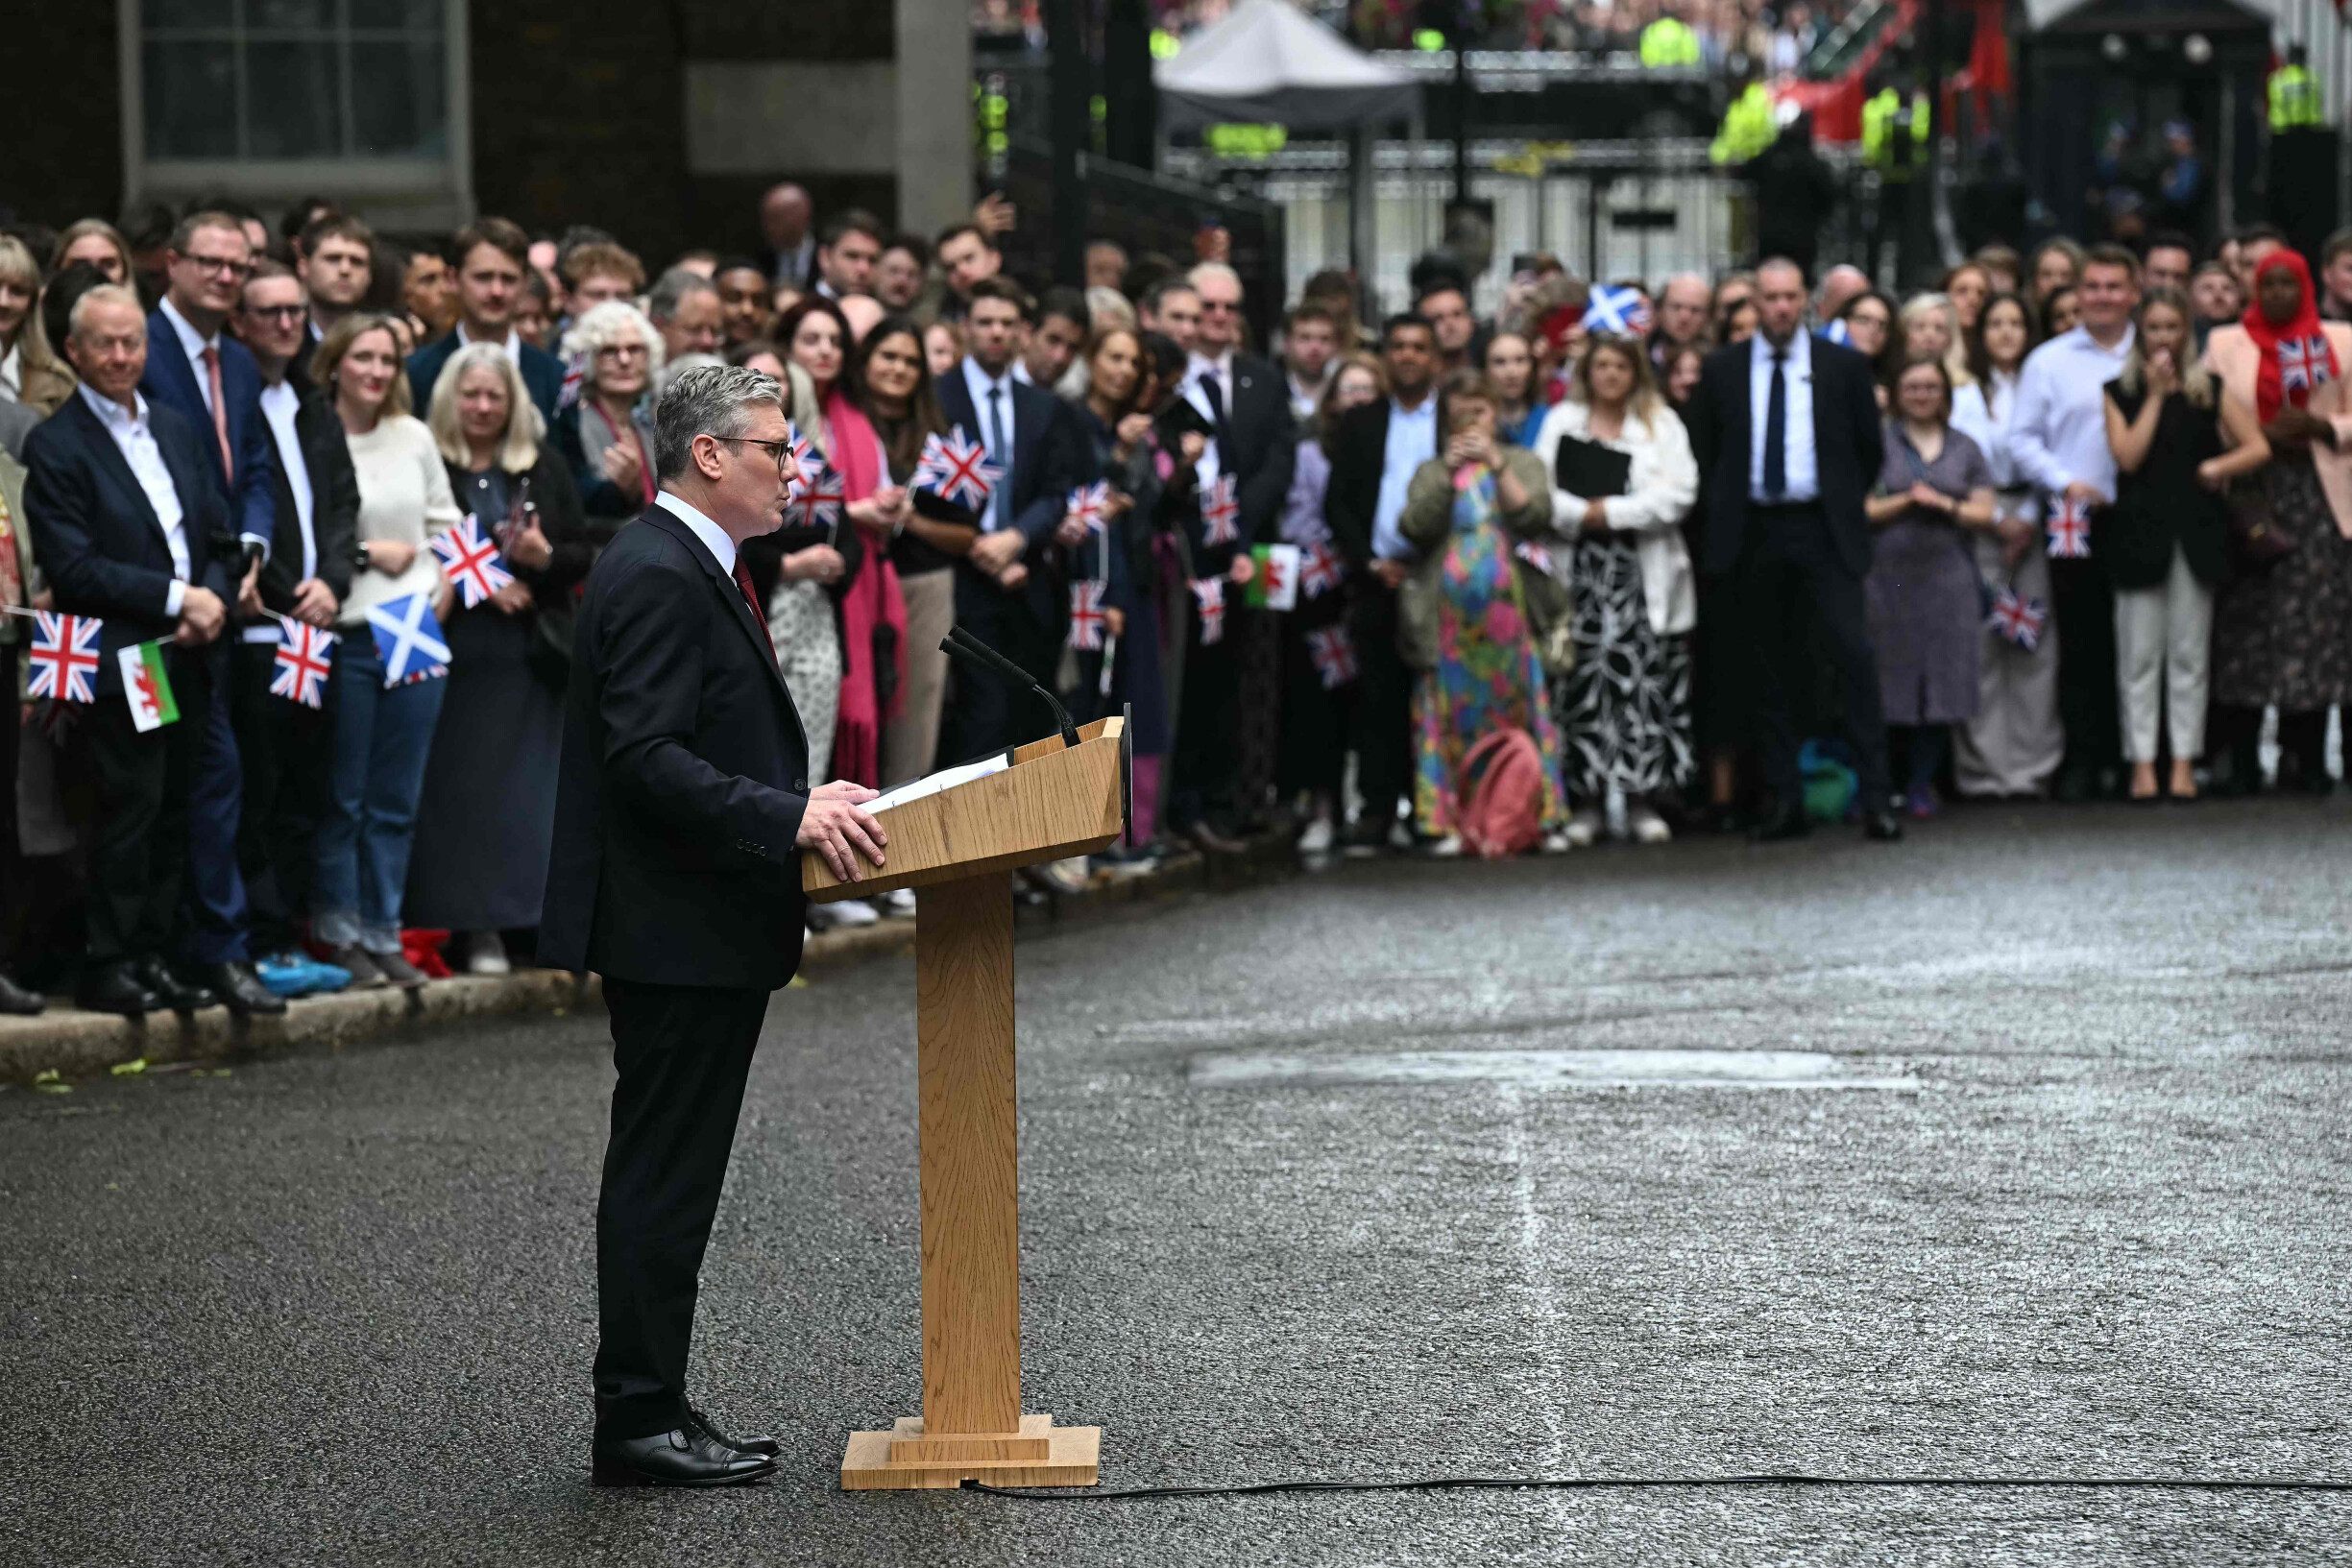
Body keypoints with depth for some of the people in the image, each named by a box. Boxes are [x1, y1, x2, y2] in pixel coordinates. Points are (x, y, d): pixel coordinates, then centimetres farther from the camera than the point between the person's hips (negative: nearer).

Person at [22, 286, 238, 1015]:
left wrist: (214, 599, -5)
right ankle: (110, 968, 2)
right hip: (119, 662, -6)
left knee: (172, 814, 8)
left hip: (187, 655, 6)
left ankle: (154, 957, 15)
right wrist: (175, 598, -15)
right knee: (127, 812, -6)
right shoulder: (54, 445, -8)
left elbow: (221, 532, 15)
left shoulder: (179, 432, 15)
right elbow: (73, 569, -15)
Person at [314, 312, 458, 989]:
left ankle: (382, 933, 15)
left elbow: (446, 523, 16)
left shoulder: (414, 437, 9)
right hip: (344, 635, -4)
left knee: (396, 799, 8)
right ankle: (340, 935, 10)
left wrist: (437, 594, 3)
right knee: (343, 798, 1)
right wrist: (365, 553, -9)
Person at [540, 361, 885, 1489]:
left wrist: (804, 798, 13)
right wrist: (790, 818, -28)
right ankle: (637, 1424, 1)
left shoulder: (696, 570, 17)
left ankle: (652, 1410, 19)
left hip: (705, 934, 11)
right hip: (675, 932, -11)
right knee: (661, 1179, -5)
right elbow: (647, 760, -25)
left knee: (669, 1181, 13)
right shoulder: (656, 576, -17)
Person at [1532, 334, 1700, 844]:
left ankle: (1642, 799, 0)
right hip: (1577, 570, 1)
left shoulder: (1662, 424, 10)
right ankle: (1586, 802, 1)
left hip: (1643, 574, -1)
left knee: (1643, 682, -5)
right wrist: (1581, 515, -10)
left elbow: (1677, 494, -3)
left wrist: (1611, 511, -8)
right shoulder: (1560, 421, 14)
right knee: (1581, 684, -3)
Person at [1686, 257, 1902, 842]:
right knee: (1769, 670, 4)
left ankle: (1876, 798, -12)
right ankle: (1784, 802, 9)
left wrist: (1845, 505, 10)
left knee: (1855, 654, -13)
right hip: (1753, 535, 2)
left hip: (1822, 531, -2)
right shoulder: (1721, 370, 7)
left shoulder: (1843, 366, 5)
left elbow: (1870, 448, 12)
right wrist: (1725, 516, 10)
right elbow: (1703, 450, 14)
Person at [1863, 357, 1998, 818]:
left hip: (1947, 577, 2)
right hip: (1889, 573, -2)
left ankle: (1922, 784, 5)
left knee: (1942, 683, -2)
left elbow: (1984, 513, 8)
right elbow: (1861, 510, -1)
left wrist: (1944, 504, -8)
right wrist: (1904, 501, -14)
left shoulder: (1966, 449, 14)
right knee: (1890, 683, -6)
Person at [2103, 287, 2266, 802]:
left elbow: (2258, 447, 5)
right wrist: (2155, 395, -6)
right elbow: (2128, 456, -8)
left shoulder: (2210, 390, 8)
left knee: (2189, 653, 3)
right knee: (2139, 656, -2)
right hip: (2139, 531, -1)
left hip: (2196, 531, 1)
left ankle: (2185, 764, 5)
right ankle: (2142, 764, 1)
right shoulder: (2120, 392, 6)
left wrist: (2219, 466, -11)